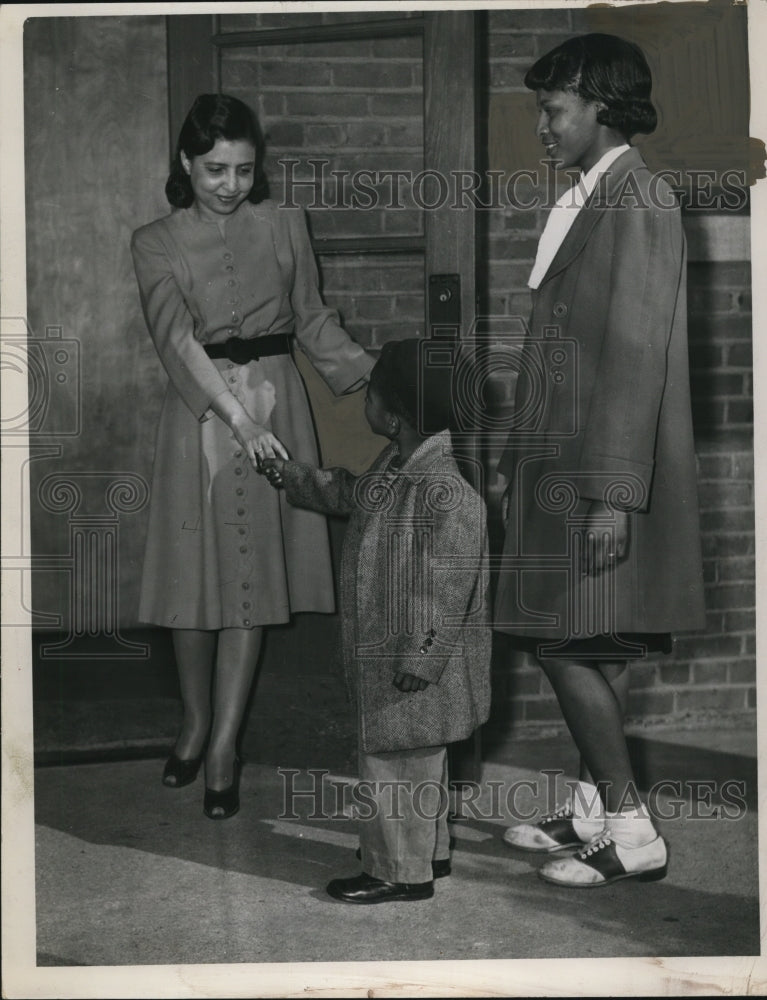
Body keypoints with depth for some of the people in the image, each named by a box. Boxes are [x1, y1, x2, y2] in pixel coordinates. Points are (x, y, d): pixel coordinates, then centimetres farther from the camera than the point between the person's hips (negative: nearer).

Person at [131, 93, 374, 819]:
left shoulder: (283, 226, 5)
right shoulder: (157, 243, -2)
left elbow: (311, 319, 11)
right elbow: (177, 335, -15)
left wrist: (373, 371, -5)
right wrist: (237, 417, -28)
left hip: (275, 405, 1)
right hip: (200, 411, -1)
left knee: (252, 578, 2)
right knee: (194, 574, 4)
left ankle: (224, 745, 9)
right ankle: (195, 723, 26)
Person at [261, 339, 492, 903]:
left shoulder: (448, 486, -27)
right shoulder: (397, 464, 5)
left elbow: (449, 585, -27)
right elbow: (351, 494, 28)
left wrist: (419, 660, -25)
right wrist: (291, 477, 32)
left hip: (417, 661, -10)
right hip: (386, 649, 10)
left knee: (396, 761, 1)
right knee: (415, 757, 21)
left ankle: (401, 872, 15)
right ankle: (430, 851, 36)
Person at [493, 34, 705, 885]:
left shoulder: (636, 203, -15)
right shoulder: (586, 203, 14)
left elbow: (637, 353, -20)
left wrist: (612, 493, -23)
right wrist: (523, 460, 18)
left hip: (605, 465, -9)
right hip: (564, 459, 9)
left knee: (564, 641, -7)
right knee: (594, 647, 14)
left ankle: (631, 831, 1)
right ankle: (592, 807, 24)